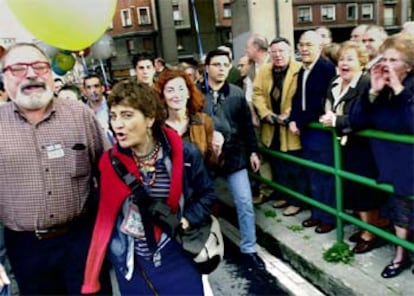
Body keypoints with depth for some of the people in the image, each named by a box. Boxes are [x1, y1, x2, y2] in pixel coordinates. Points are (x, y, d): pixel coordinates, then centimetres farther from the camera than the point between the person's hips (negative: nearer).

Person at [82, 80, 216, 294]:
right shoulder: (110, 162, -7)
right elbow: (105, 211, 3)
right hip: (131, 261, 2)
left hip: (178, 255, -1)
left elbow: (206, 194, 2)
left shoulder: (185, 155, -12)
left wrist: (188, 221, -11)